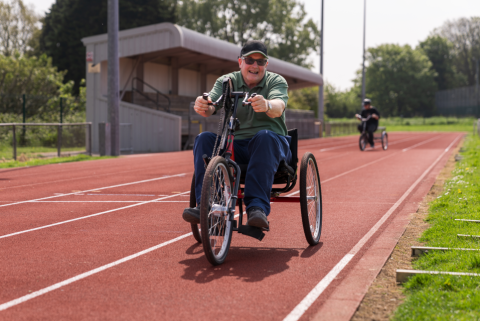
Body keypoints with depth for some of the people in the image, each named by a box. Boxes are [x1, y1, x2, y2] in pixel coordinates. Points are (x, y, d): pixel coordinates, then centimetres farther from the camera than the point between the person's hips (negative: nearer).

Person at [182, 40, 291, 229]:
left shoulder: (276, 81, 3)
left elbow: (278, 107, -21)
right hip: (234, 146, 2)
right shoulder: (227, 81, 9)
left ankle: (257, 207, -42)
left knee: (264, 137, -36)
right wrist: (202, 106, -37)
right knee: (204, 139, -24)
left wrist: (267, 105, -45)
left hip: (271, 144, -2)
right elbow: (211, 106, -11)